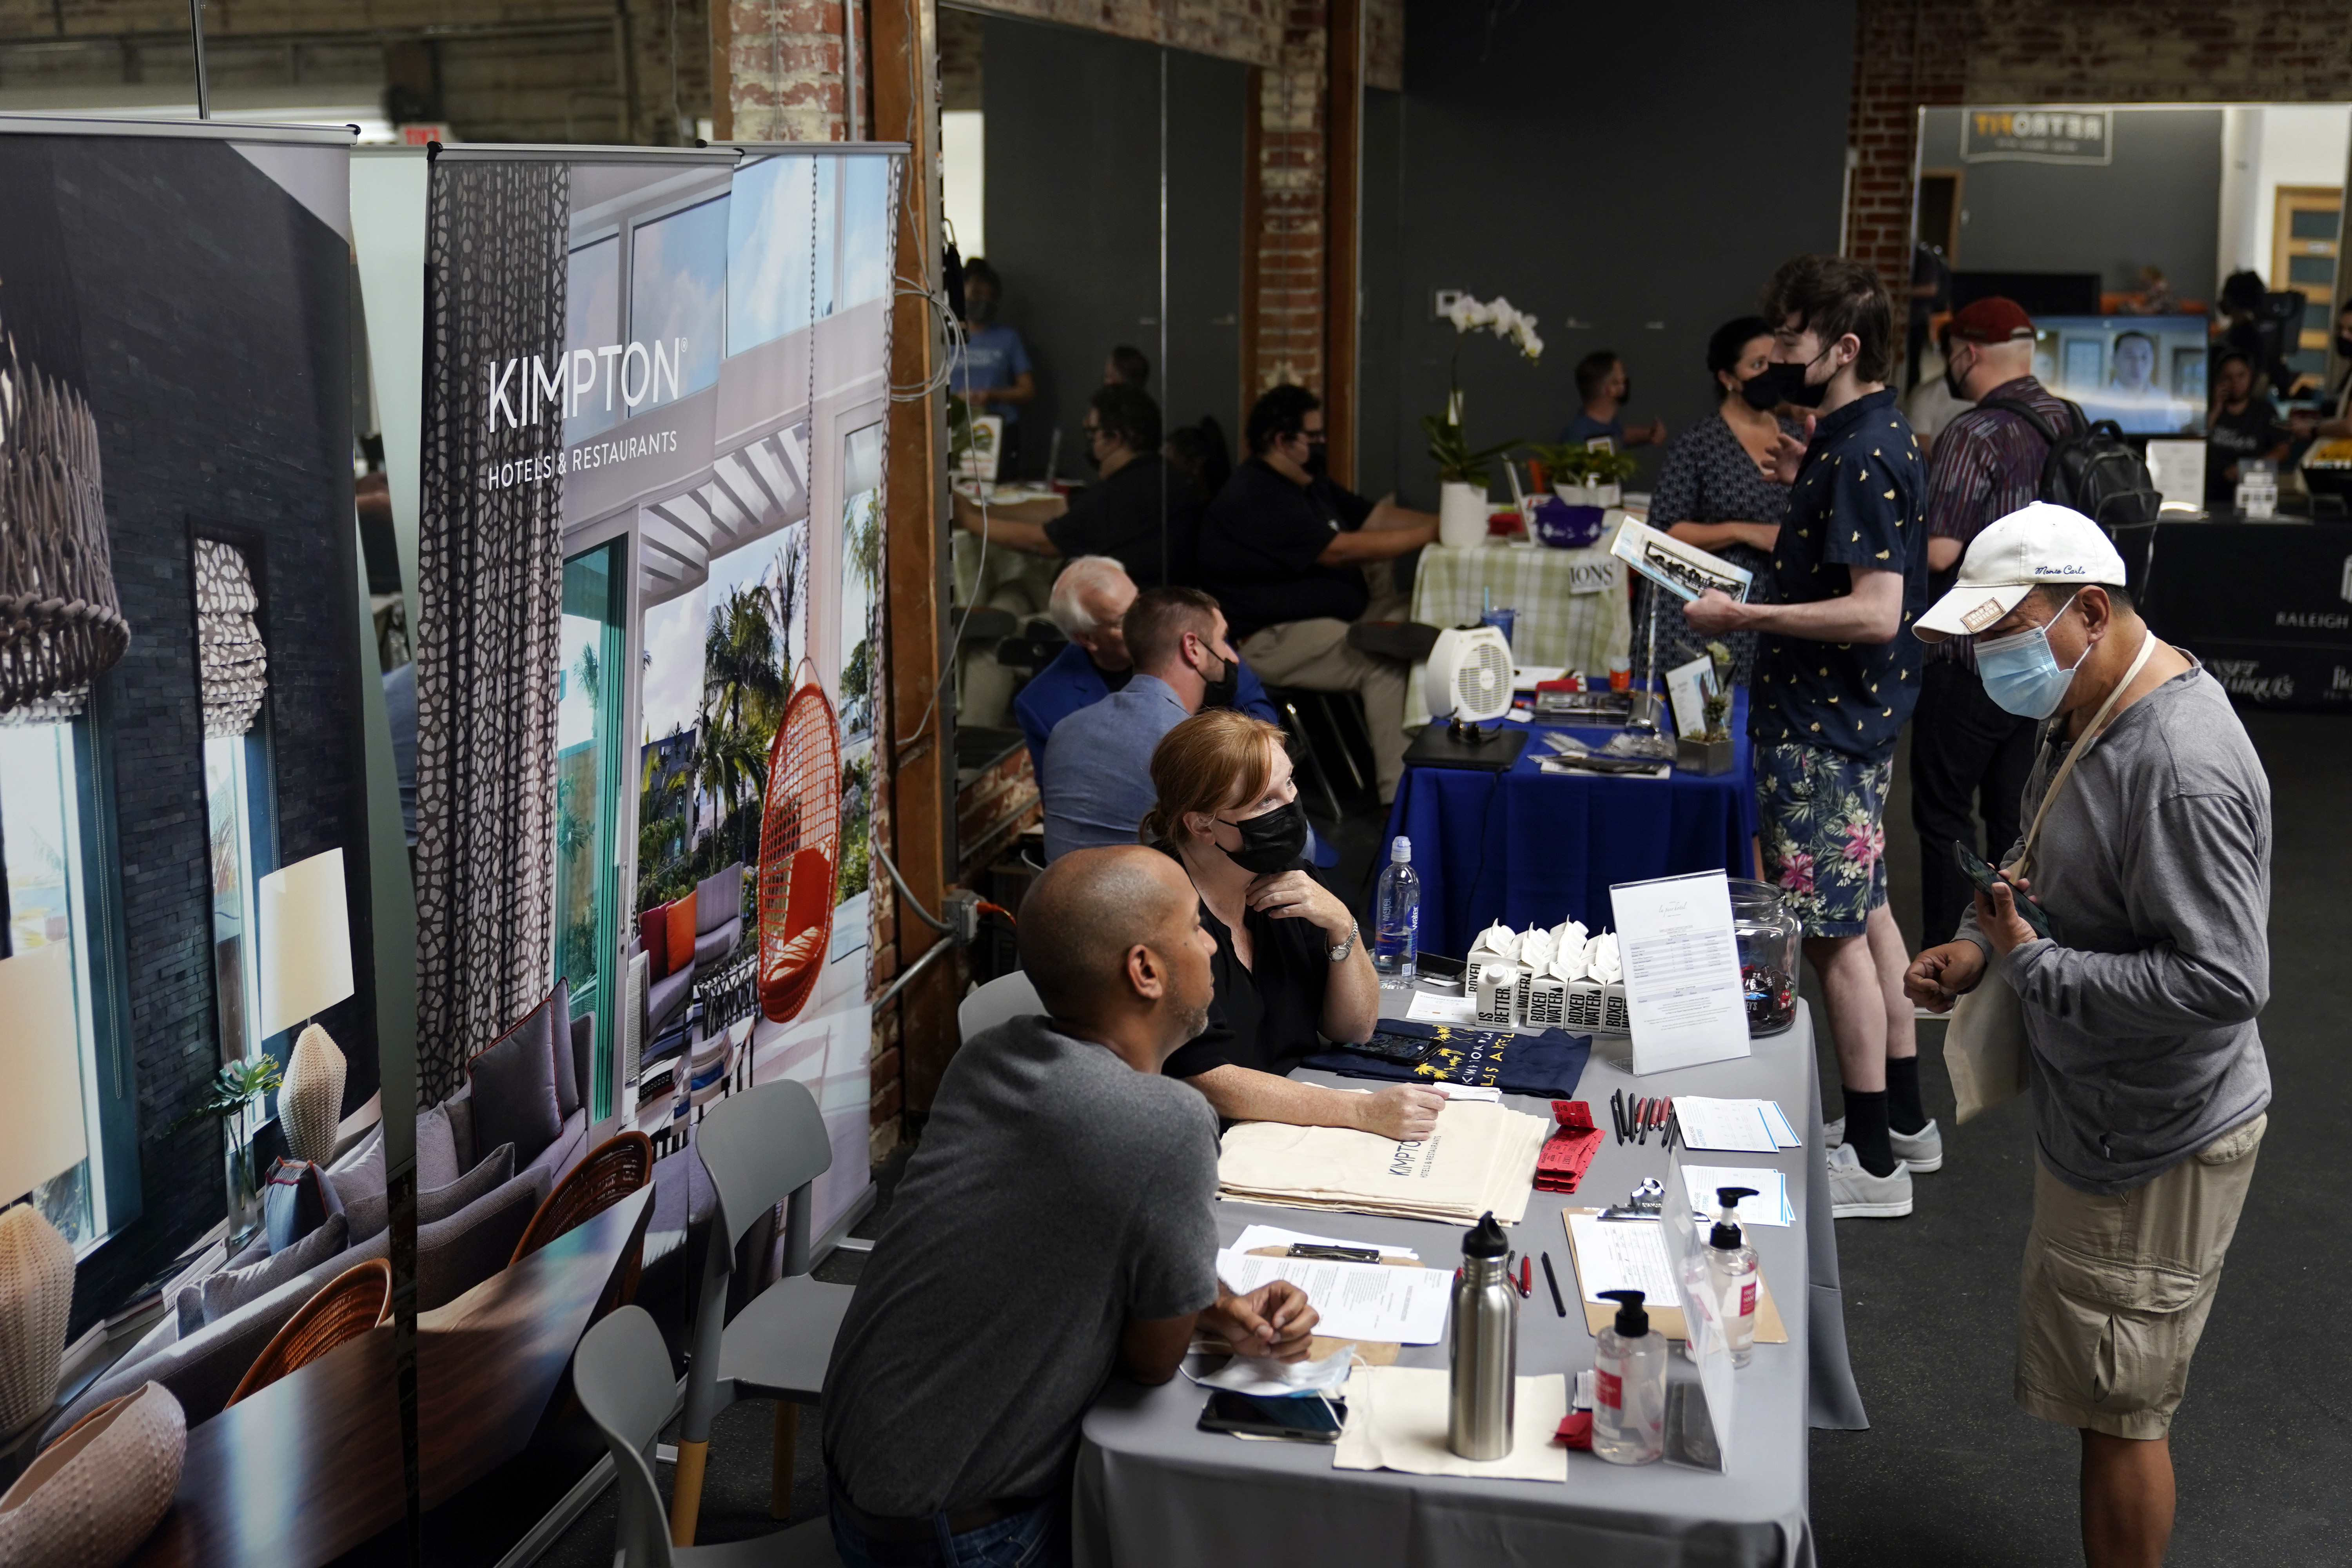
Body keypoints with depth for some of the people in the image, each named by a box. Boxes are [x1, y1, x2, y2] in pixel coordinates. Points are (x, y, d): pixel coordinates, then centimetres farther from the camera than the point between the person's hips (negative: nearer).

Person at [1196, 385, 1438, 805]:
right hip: (1269, 640, -11)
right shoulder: (1253, 499, -18)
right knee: (1386, 663, -28)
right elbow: (1339, 550, -22)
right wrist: (1430, 533, -18)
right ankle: (1400, 797, -27)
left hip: (1335, 616, 11)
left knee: (1419, 615, -5)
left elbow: (1374, 515, 12)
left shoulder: (1310, 483, 16)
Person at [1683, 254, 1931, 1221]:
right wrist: (1807, 486, 13)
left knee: (1836, 933, -4)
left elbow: (1875, 610, -28)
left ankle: (1872, 1164, 5)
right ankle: (1902, 1115, 30)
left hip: (1829, 725, -11)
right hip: (1847, 716, 11)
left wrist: (1742, 617, -24)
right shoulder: (1860, 438, 11)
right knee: (1865, 913, 18)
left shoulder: (1862, 457, -21)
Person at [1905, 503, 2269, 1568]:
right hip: (2097, 1115, 10)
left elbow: (2223, 982, -30)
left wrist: (2034, 965, -23)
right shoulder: (2086, 713, 5)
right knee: (2108, 1397, 22)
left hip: (2153, 1146, -10)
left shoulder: (2181, 768, -28)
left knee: (2119, 1411, 5)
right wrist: (1982, 945, 2)